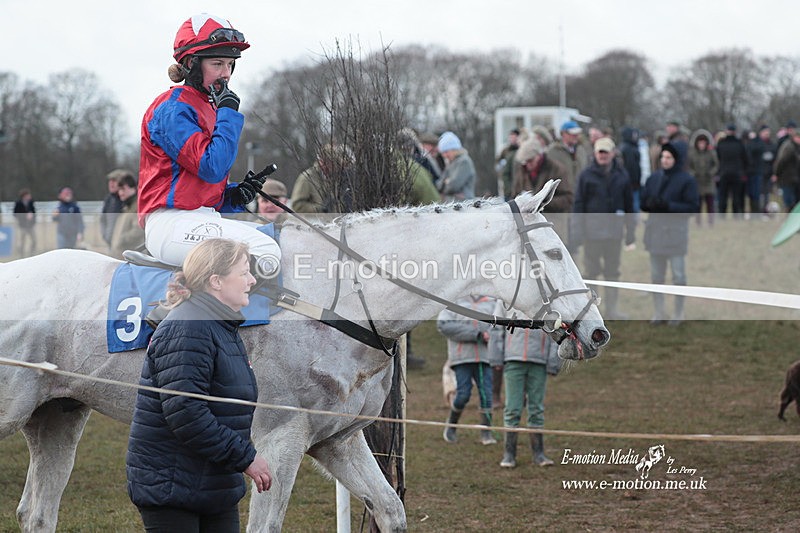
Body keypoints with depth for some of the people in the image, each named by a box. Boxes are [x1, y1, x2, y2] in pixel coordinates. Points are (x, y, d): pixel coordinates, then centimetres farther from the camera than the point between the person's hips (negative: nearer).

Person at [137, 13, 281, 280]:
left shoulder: (209, 108, 22)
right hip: (170, 223, -10)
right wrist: (229, 113, -10)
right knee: (267, 253, -27)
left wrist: (236, 194, 4)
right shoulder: (173, 109, -8)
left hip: (202, 219, 10)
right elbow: (211, 168, -20)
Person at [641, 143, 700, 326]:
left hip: (676, 231, -5)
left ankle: (678, 315, 14)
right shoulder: (653, 178, 8)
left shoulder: (686, 180, -6)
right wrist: (650, 204, -12)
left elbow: (693, 207, -10)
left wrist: (668, 206, -19)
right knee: (656, 276, 10)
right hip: (655, 230, 5)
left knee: (678, 276, 4)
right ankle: (659, 313, 20)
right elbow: (643, 202, 12)